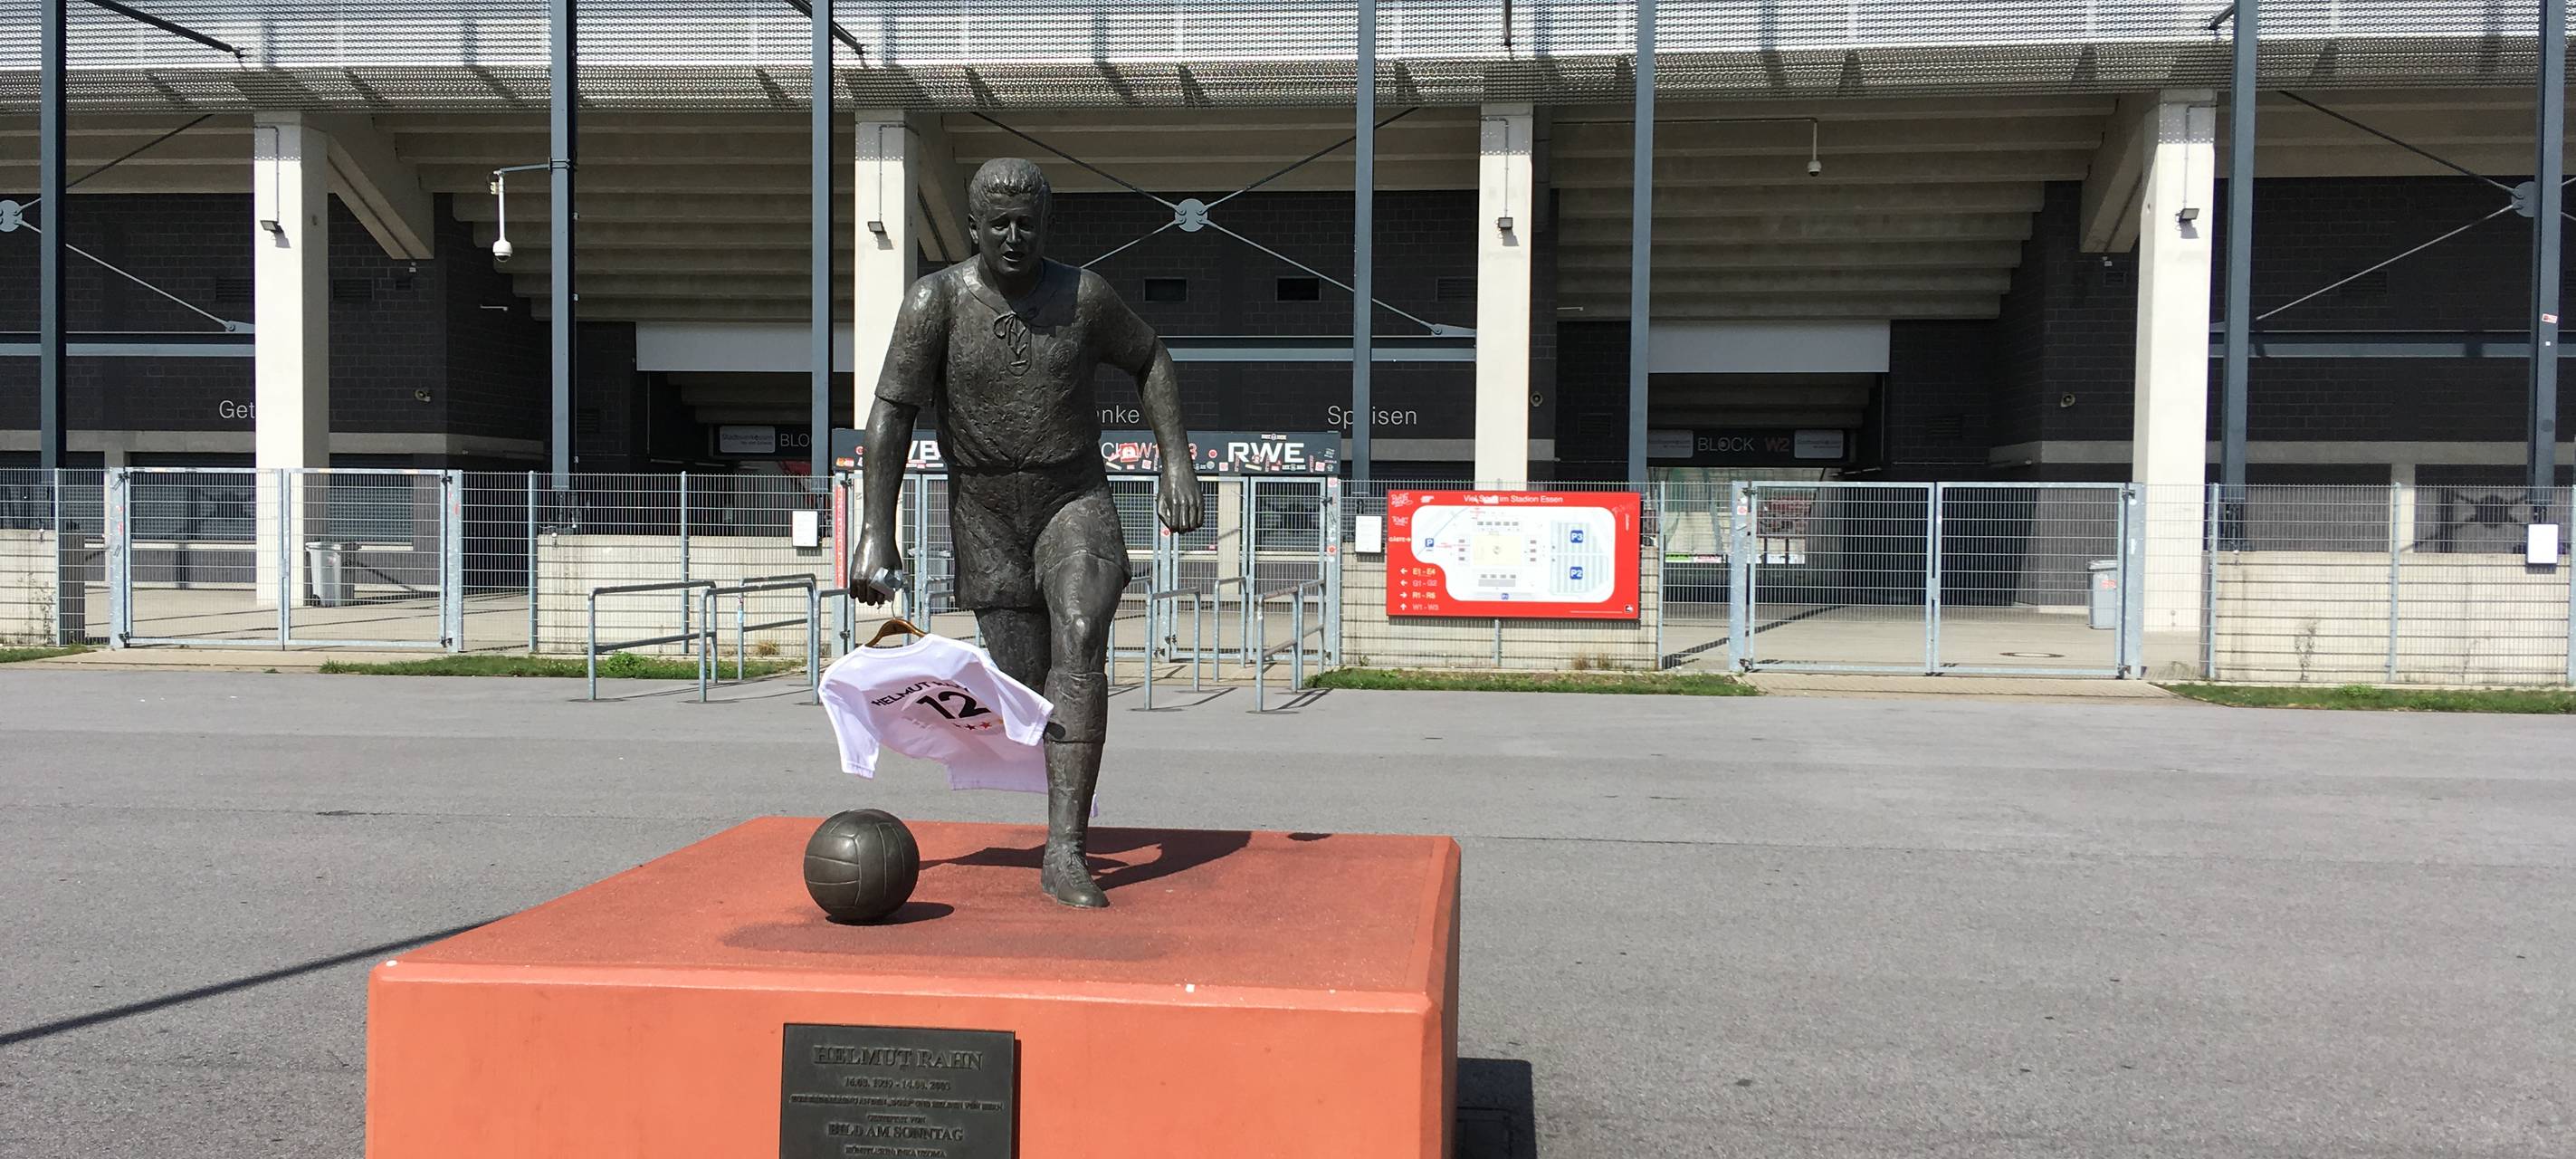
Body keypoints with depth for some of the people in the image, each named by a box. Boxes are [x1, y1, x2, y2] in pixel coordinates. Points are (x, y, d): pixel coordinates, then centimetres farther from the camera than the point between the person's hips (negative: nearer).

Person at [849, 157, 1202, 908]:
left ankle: (1064, 853, -26)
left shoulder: (1082, 295, -4)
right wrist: (876, 531, -21)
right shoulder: (937, 301, -9)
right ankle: (1068, 811, 37)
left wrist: (1177, 463, 2)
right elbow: (892, 412, -13)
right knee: (1024, 689, 4)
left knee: (1080, 646, -22)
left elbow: (1150, 360, 12)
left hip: (1076, 504, 0)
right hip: (985, 515, 0)